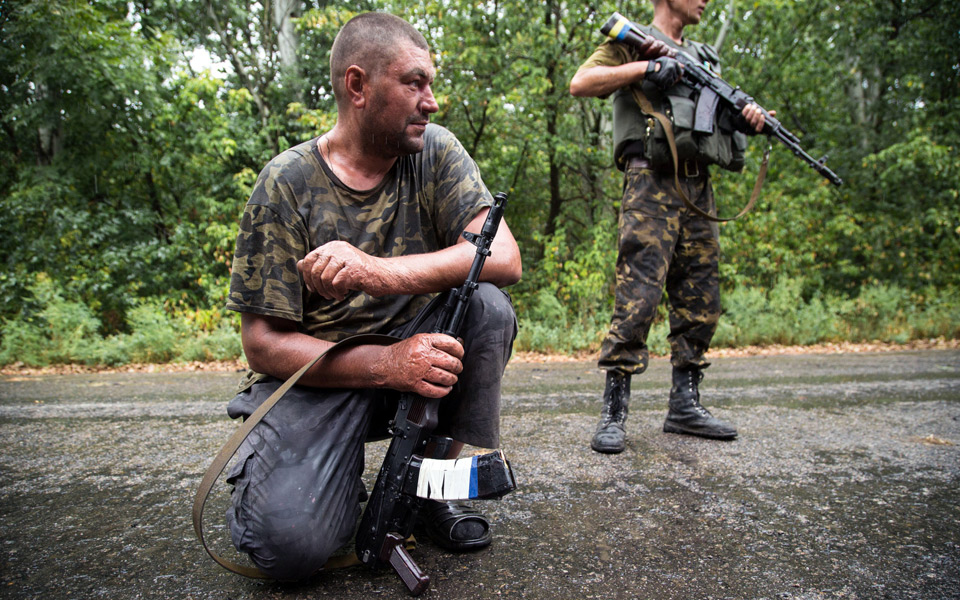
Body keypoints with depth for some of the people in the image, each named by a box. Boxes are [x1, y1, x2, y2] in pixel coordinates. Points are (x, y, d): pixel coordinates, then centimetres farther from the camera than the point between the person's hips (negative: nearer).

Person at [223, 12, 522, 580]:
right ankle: (348, 480, 11)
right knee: (289, 543, -25)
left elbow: (504, 258, -17)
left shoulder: (435, 151, -4)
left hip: (415, 344, 3)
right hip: (316, 371, -3)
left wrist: (380, 271, -33)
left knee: (486, 304, -26)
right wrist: (387, 365, -28)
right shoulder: (287, 183, -11)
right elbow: (263, 342, -12)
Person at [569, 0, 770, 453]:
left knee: (701, 302, 6)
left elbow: (720, 118, 27)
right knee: (639, 295, -15)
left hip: (698, 190, 8)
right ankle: (614, 411, -10)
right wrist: (646, 67, -10)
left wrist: (746, 116, 5)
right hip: (653, 184, -7)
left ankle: (684, 404, 14)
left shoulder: (703, 58, 28)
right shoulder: (634, 43, 8)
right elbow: (580, 83, -5)